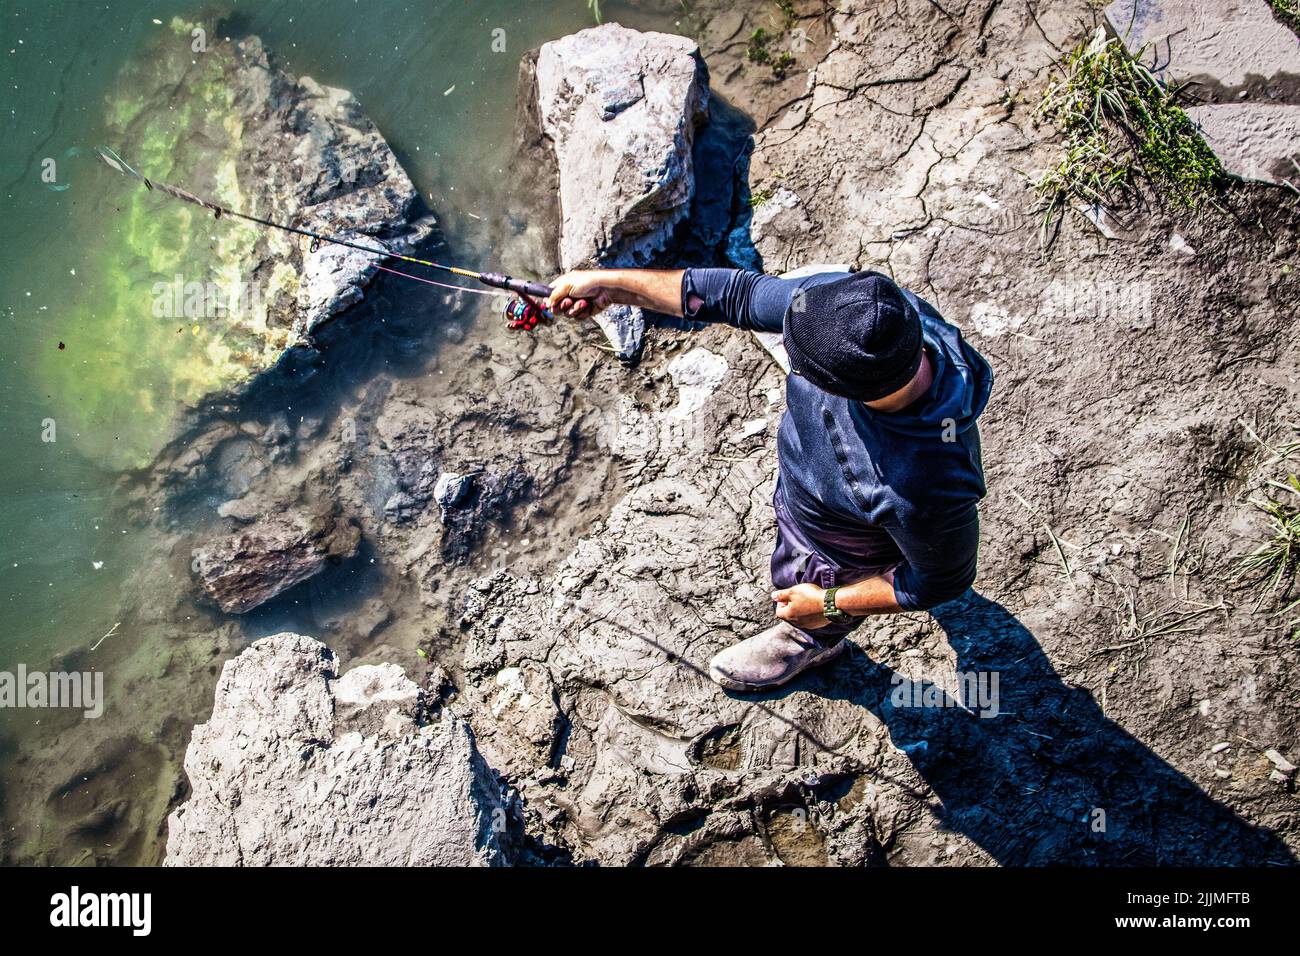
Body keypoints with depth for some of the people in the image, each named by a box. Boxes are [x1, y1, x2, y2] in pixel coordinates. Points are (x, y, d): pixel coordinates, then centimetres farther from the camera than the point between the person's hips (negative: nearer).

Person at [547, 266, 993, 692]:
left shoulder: (924, 488, -49)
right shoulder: (846, 301, -36)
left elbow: (943, 578, -28)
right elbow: (739, 293, -21)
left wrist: (829, 603, -16)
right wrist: (609, 283, -18)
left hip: (847, 556, -5)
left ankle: (811, 642, 65)